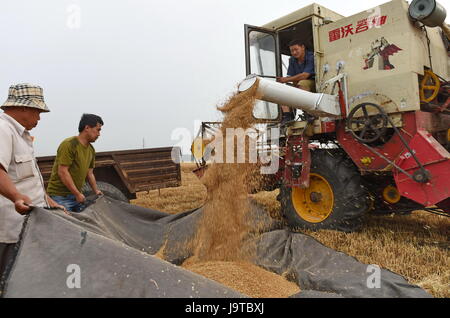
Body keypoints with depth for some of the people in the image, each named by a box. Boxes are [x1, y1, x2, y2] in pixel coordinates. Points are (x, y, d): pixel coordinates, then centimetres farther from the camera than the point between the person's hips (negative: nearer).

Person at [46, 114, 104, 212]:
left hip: (76, 194, 8)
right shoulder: (69, 145, -16)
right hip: (60, 196, -7)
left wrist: (96, 191, 9)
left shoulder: (91, 150, 10)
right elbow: (62, 172, -20)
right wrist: (77, 194, -19)